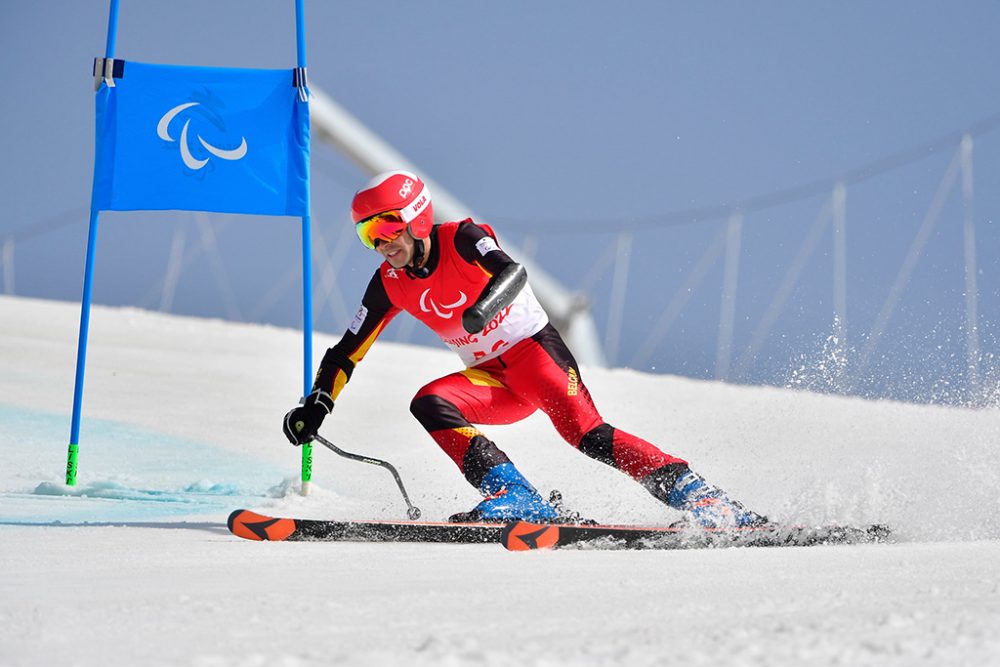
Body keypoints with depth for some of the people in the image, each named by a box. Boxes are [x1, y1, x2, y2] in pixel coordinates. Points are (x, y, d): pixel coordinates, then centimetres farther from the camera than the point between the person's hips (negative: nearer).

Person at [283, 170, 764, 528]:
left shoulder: (461, 239, -13)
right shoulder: (390, 284, 2)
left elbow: (513, 271, -33)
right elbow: (347, 352, 10)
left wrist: (485, 305, -54)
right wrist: (316, 406, -3)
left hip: (535, 351, -6)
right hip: (491, 379, 6)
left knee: (585, 432, -27)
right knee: (429, 404, -20)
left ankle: (700, 498, -28)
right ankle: (514, 496, -31)